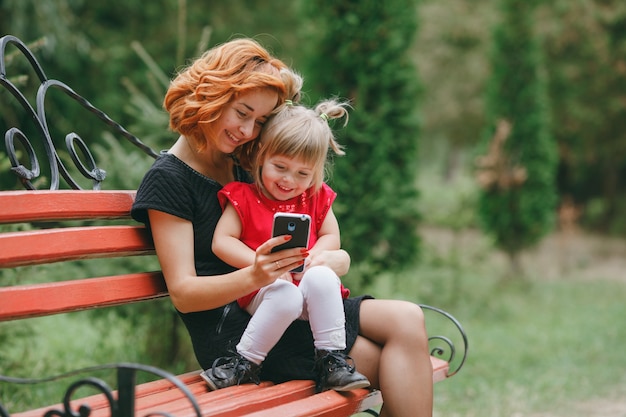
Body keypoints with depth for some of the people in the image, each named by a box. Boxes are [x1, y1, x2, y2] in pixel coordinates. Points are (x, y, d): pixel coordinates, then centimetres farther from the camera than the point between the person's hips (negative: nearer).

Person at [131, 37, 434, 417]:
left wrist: (336, 259, -8)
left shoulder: (244, 166, 19)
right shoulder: (168, 179, -3)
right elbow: (183, 292, -11)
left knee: (408, 319, -17)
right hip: (231, 331, -7)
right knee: (395, 368, -21)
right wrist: (254, 276, -30)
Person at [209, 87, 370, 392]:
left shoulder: (316, 198, 15)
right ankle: (244, 362, -20)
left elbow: (331, 237, 11)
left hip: (312, 288, 3)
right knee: (286, 296, -36)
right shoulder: (243, 197, 4)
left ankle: (333, 363, -25)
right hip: (263, 291, -3)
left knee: (322, 276, -31)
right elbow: (221, 242, -4)